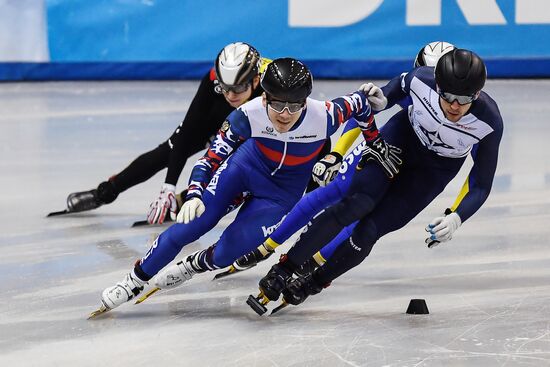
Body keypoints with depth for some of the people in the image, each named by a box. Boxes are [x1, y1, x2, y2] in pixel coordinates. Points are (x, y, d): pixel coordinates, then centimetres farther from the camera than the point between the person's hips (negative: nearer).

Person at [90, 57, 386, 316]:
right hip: (246, 166, 0)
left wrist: (375, 142, 4)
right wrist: (193, 195, -39)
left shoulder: (322, 116, -33)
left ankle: (195, 265, 24)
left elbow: (357, 102, -13)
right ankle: (136, 280, 1)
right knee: (194, 221, -15)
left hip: (283, 193, 0)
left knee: (228, 251, -13)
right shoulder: (248, 115, -31)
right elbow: (211, 158, -24)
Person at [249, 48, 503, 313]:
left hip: (436, 169, -1)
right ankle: (283, 270, -16)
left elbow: (481, 185, -24)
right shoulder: (422, 80, -29)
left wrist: (456, 218, -39)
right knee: (356, 204, -21)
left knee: (371, 229, -11)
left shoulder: (489, 122, -33)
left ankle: (315, 282, 11)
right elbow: (401, 86, -1)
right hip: (402, 133, 1)